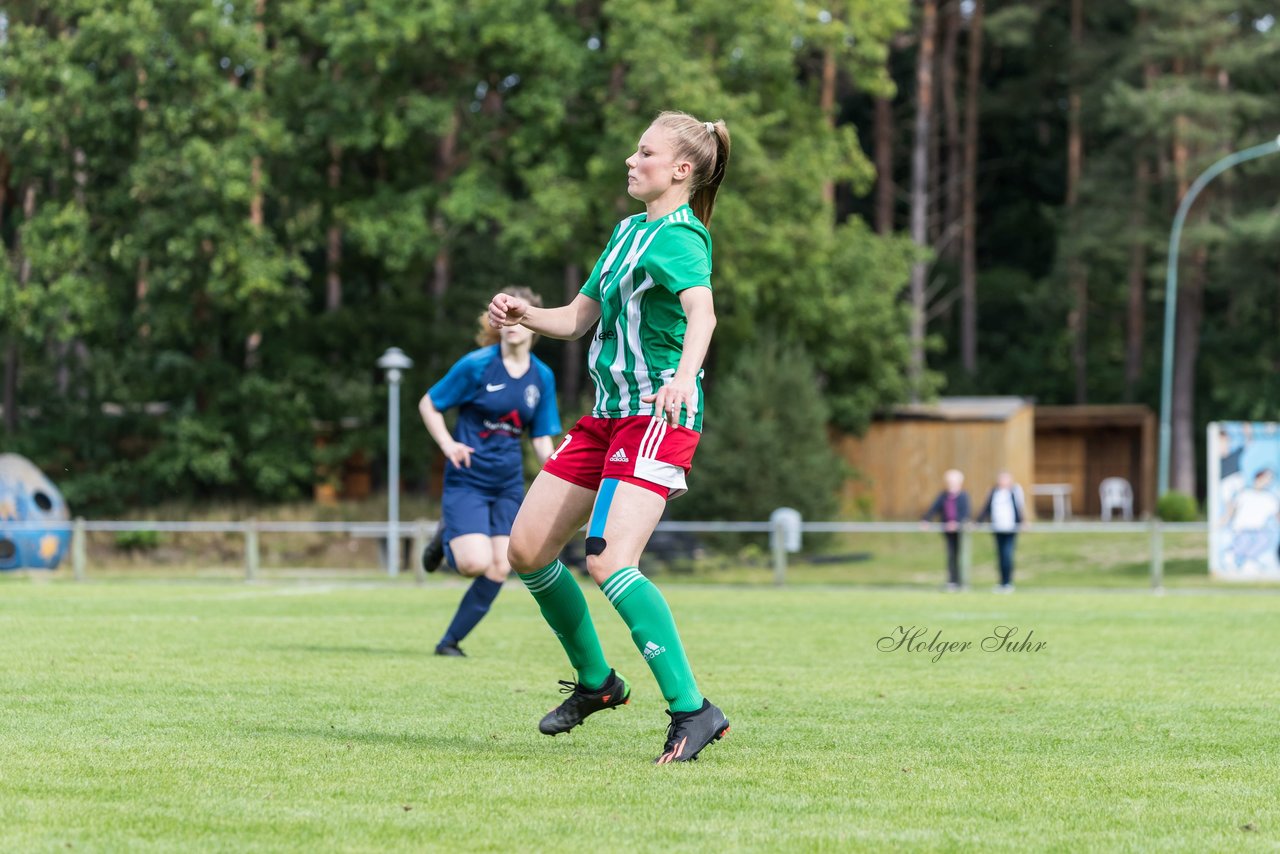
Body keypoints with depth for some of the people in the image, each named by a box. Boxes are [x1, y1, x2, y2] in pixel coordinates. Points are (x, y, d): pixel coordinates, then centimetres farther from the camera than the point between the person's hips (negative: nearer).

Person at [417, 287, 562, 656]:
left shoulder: (542, 377, 5)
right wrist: (448, 445, -15)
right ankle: (447, 537, 16)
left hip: (508, 484, 5)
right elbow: (428, 404, 0)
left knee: (499, 571, -4)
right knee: (475, 563, -20)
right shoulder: (477, 365, -9)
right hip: (467, 478, -5)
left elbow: (542, 438, 10)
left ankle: (450, 641, 12)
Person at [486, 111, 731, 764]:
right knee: (526, 550, 8)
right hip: (607, 415, 9)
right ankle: (596, 681, 24)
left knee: (608, 563, -23)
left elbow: (702, 311, -32)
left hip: (658, 417, -9)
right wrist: (523, 315, 2)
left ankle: (692, 710, -19)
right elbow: (578, 317, 22)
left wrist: (685, 374, -52)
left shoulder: (678, 238, -13)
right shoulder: (628, 231, 17)